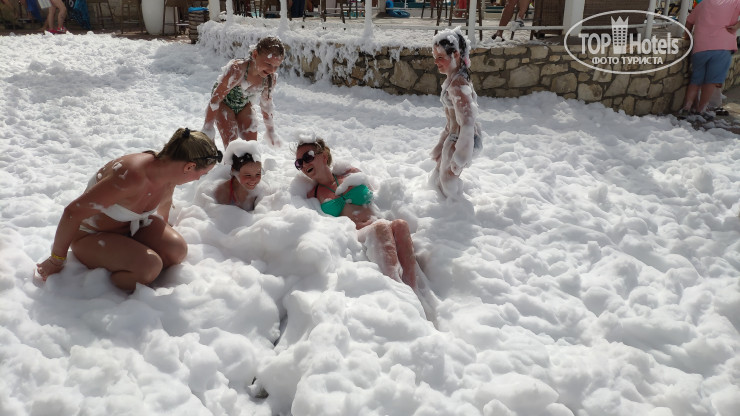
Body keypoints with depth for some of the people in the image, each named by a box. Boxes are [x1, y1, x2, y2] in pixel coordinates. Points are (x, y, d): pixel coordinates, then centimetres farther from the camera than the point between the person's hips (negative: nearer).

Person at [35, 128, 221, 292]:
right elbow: (73, 212, -31)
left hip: (132, 225, 7)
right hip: (91, 235, -7)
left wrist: (161, 237, 25)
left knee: (178, 250, -17)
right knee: (150, 266, -30)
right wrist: (56, 260, -20)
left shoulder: (169, 175, -13)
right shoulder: (132, 176, -38)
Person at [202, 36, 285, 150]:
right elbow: (215, 99, -28)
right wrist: (207, 128, -22)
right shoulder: (237, 70, -39)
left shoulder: (271, 78, -22)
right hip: (224, 104, -5)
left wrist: (270, 131, 9)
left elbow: (266, 104, -1)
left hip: (245, 106, 5)